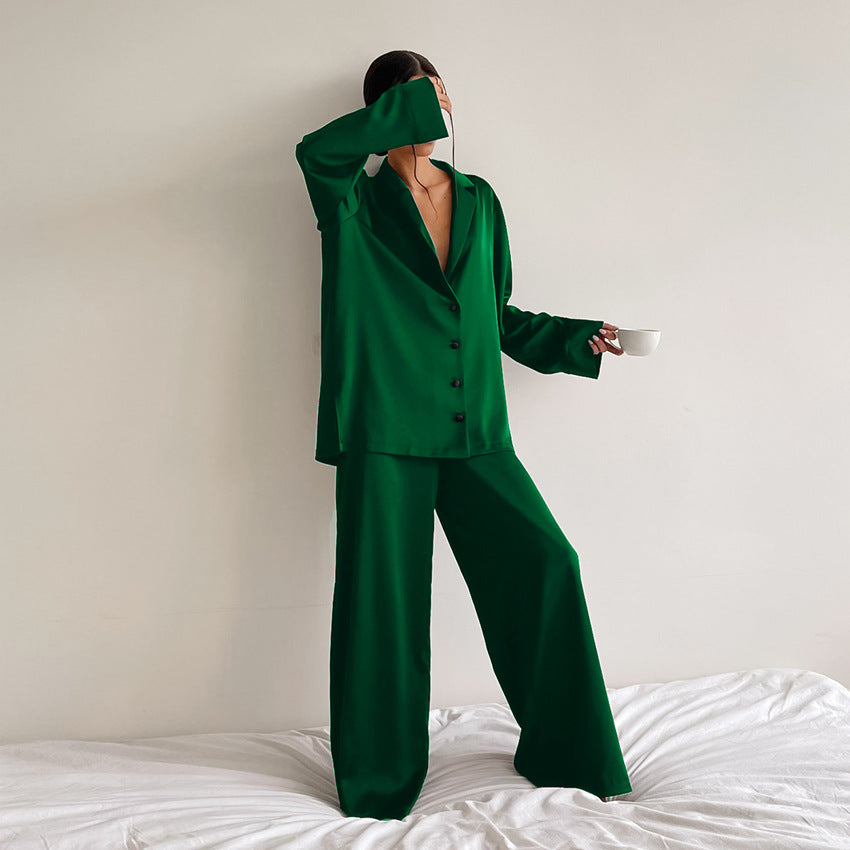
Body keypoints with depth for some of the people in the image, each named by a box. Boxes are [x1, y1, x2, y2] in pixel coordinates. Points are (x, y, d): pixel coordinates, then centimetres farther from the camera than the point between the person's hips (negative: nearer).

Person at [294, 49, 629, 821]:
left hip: (473, 431, 4)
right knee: (381, 599, 0)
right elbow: (317, 150, -20)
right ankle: (379, 783, 18)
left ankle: (566, 754, 13)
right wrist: (415, 103, -12)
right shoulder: (355, 201, 4)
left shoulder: (478, 199, 17)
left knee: (547, 563, -6)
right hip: (383, 429, -3)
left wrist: (577, 338, 15)